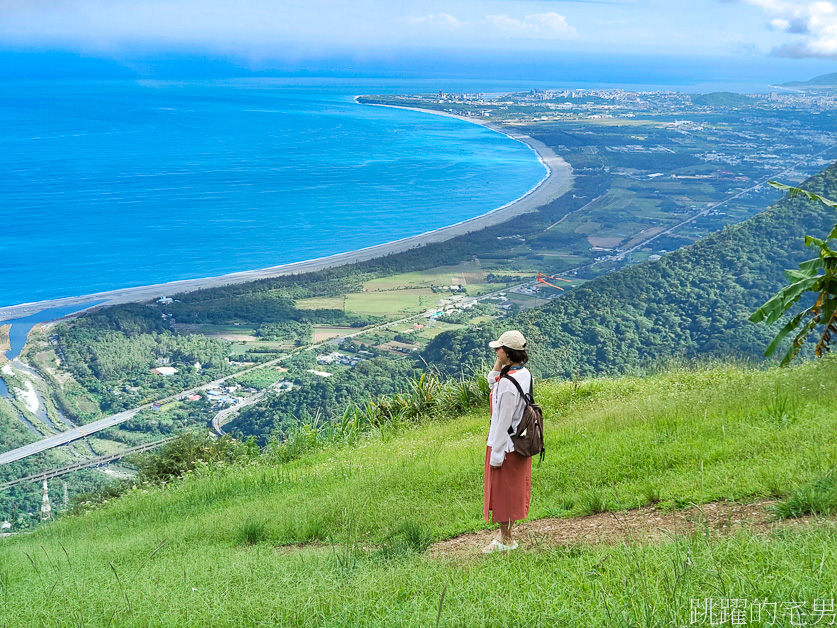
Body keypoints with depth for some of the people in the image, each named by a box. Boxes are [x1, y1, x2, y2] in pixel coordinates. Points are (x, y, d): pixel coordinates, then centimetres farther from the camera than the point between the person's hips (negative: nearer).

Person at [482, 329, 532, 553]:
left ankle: (505, 540, 18)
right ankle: (506, 532, 33)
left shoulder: (508, 383, -27)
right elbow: (492, 383, 17)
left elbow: (503, 421, -23)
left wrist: (496, 453, -17)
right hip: (521, 442, 9)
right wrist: (499, 365, 2)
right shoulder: (524, 374, 1)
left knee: (502, 490, 6)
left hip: (506, 443, -9)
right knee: (513, 489, 19)